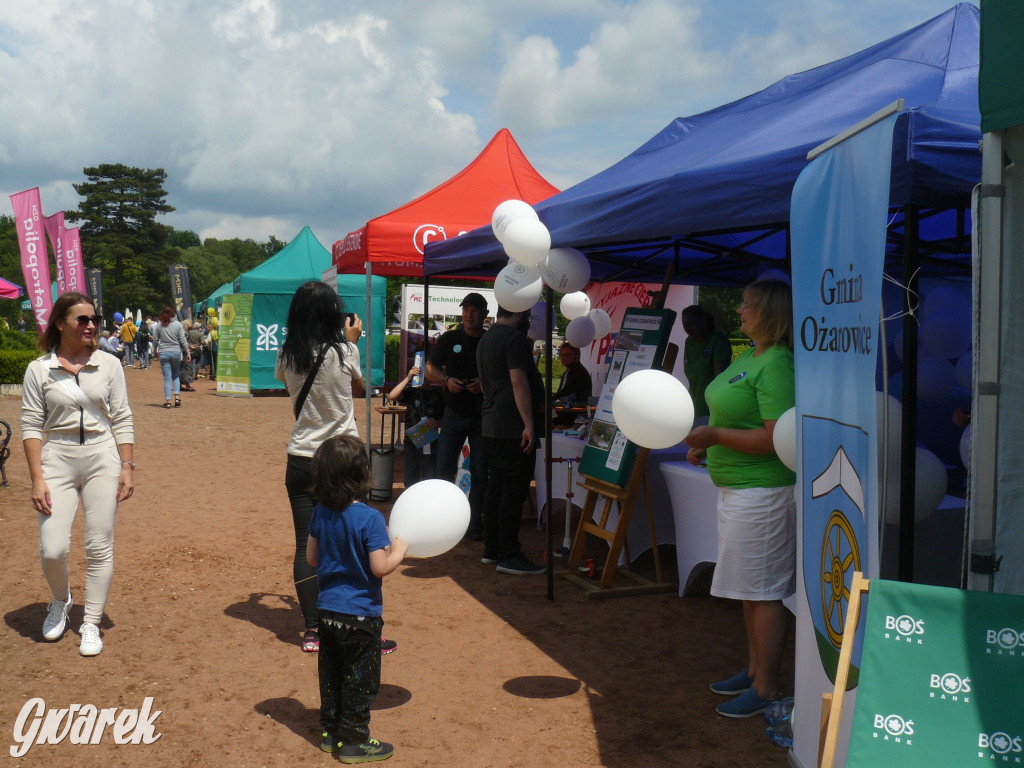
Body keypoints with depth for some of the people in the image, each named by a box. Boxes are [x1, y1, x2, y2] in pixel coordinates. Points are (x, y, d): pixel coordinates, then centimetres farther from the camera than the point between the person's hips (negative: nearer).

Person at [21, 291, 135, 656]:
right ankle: (60, 601, 26)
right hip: (57, 461, -1)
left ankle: (91, 624, 17)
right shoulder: (39, 369, 1)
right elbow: (31, 426, -1)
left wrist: (127, 467, -2)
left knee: (99, 548, 2)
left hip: (102, 460, 1)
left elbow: (122, 420, 5)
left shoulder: (108, 364, 4)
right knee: (52, 549, -7)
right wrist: (37, 478, -8)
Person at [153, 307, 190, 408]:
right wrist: (187, 352, 5)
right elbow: (183, 341, -1)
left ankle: (167, 400, -1)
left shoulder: (158, 325, 0)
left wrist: (156, 351, 20)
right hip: (176, 352, 0)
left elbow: (155, 340, 5)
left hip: (163, 353, 0)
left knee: (167, 377, 2)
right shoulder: (178, 324, -1)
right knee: (176, 376, 15)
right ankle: (177, 397, 1)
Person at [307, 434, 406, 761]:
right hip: (360, 614, -6)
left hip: (328, 609, 6)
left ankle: (331, 731, 30)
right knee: (359, 680, 7)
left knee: (331, 674, 18)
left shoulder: (320, 513, -1)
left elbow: (311, 557, 8)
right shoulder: (370, 519, -21)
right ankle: (354, 740, 15)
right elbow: (380, 568, -22)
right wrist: (398, 550, -5)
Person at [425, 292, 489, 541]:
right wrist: (446, 380, -10)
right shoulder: (449, 339, 7)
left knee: (480, 473, 3)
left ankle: (475, 525, 12)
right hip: (454, 414, 1)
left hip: (482, 415, -1)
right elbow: (430, 369, 9)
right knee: (444, 470, -1)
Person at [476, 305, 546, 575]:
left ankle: (492, 549, 19)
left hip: (492, 425, 10)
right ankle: (509, 556, -4)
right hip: (514, 428, -10)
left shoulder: (485, 339, 19)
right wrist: (529, 423, -22)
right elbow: (518, 381, -20)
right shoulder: (515, 338, -12)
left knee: (496, 487, 13)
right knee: (514, 490, -6)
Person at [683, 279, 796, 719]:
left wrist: (716, 435, -23)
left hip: (762, 491, -10)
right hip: (736, 487, 11)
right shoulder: (749, 356, 13)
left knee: (762, 592, -2)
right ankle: (754, 670, 32)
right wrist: (706, 446, 11)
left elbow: (777, 439, -25)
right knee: (749, 588, 19)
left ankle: (766, 689, 9)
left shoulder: (776, 365, -19)